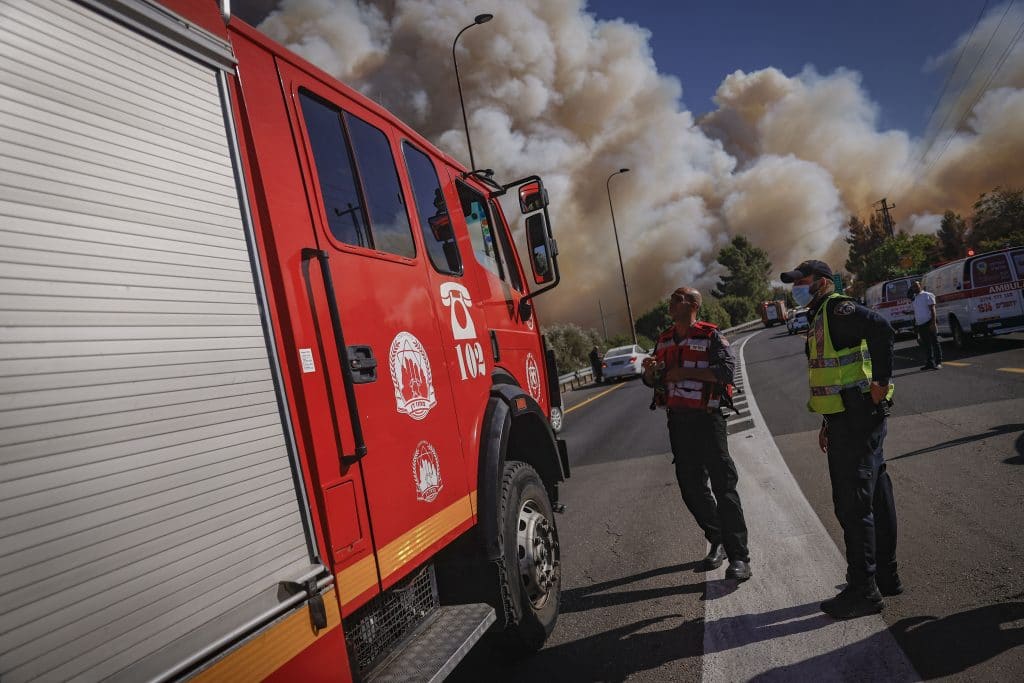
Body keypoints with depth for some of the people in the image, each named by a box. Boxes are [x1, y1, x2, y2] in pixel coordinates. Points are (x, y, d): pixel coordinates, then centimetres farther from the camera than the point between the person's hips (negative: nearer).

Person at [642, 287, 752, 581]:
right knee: (691, 487, 12)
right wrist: (650, 369, -6)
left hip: (706, 418, -6)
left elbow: (726, 368, -19)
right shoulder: (664, 340, 14)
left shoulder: (710, 335, -5)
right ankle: (717, 541, 29)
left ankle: (739, 557, -3)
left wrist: (686, 372, -21)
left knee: (723, 484, -6)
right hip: (677, 421, 7)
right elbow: (651, 381, 17)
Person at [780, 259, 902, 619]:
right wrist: (829, 422, 22)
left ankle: (863, 591, 4)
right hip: (848, 421, 11)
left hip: (857, 420, -11)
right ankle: (886, 576, 29)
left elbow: (881, 329, -32)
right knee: (875, 499, 17)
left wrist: (881, 381, -26)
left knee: (853, 505, -5)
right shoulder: (821, 319, 19)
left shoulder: (837, 309, -12)